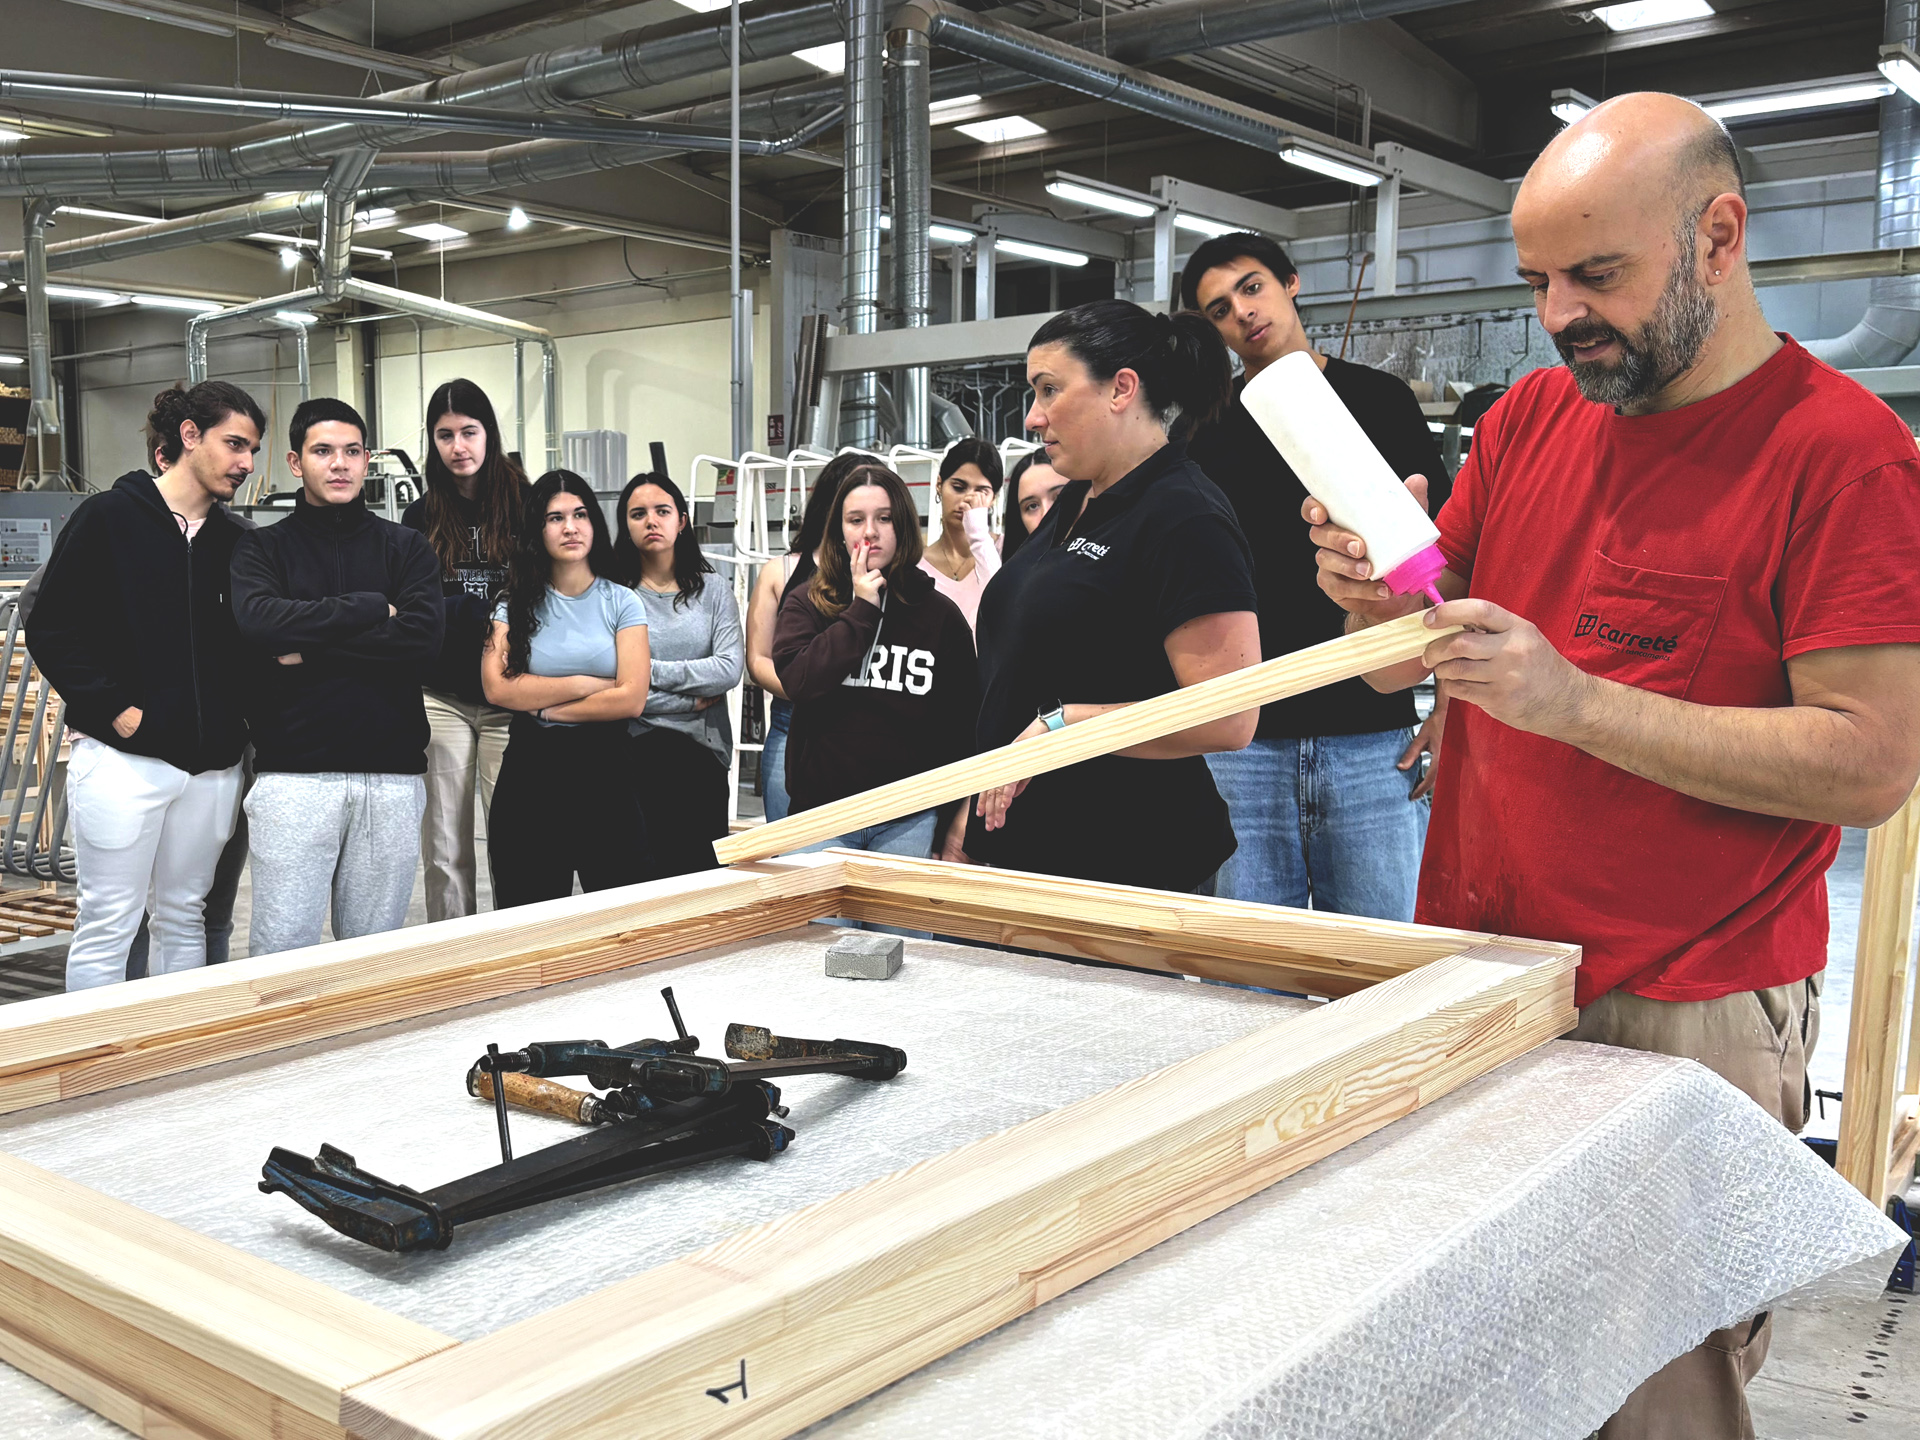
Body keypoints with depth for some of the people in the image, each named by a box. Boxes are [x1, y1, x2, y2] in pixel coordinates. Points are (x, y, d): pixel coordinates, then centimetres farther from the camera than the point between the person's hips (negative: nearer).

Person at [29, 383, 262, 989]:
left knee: (185, 918, 13)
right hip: (121, 756, -5)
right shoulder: (108, 518, -2)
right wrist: (112, 707, -12)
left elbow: (252, 642, 18)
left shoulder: (235, 541, 12)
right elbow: (51, 628, -5)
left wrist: (239, 720, 2)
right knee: (107, 927, -1)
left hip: (212, 764, 5)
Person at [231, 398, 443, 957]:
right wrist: (370, 608, -8)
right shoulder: (262, 548, 10)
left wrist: (309, 647, -8)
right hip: (292, 772, -1)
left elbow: (423, 638, -7)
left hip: (392, 775, 1)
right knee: (282, 949, -3)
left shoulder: (407, 548, 12)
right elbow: (257, 622, -12)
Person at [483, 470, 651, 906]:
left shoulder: (622, 602, 4)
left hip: (607, 772, 0)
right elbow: (497, 687, -9)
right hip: (531, 773, 1)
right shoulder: (516, 604, 6)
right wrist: (586, 684, -10)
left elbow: (632, 699, -7)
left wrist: (545, 707, -7)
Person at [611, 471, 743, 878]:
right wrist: (690, 700, -6)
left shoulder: (713, 592, 11)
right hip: (640, 747, -1)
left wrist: (653, 672, -9)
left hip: (706, 750, 1)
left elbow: (730, 668, -4)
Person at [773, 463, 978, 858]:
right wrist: (862, 609, -10)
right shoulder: (806, 603, 5)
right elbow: (797, 679, -13)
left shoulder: (939, 614, 6)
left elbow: (965, 719, 8)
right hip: (822, 812, 0)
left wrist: (961, 820, 2)